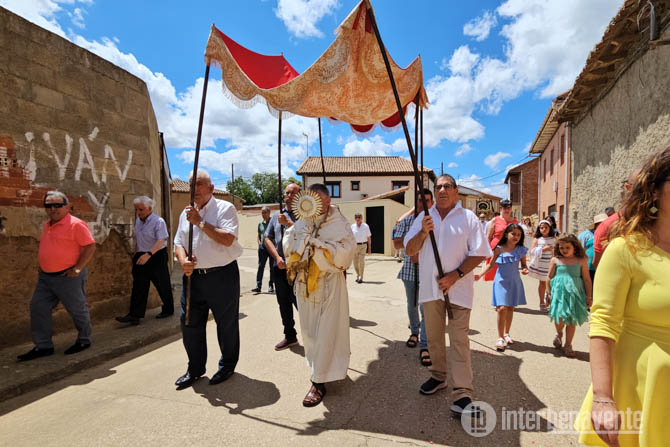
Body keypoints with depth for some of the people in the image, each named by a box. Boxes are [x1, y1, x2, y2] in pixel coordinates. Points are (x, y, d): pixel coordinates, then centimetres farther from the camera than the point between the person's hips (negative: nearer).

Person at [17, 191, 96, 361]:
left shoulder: (76, 224, -14)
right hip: (45, 277, 8)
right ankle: (43, 346, 19)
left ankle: (84, 341, 22)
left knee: (77, 310, 4)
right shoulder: (46, 226, 13)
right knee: (38, 308, 7)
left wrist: (78, 268, -21)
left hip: (68, 277, -8)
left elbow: (90, 247, -17)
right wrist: (42, 268, 17)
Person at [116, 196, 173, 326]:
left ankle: (168, 310, 21)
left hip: (156, 257, -7)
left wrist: (149, 254, -32)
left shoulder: (158, 221, -14)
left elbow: (161, 241, -22)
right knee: (138, 287, 3)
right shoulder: (138, 221, 11)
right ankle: (134, 315, 6)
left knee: (162, 286, 5)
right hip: (141, 257, 7)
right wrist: (136, 254, 17)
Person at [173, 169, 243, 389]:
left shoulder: (225, 208, -7)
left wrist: (200, 222, -18)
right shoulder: (186, 213, 14)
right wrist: (183, 261, -6)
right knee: (190, 323, 12)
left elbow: (228, 239, -21)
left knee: (226, 323, 7)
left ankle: (227, 366, 28)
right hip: (193, 276, 6)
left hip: (222, 275, -6)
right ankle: (195, 368, 31)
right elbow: (178, 243, 15)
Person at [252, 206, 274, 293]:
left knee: (272, 268, 5)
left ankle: (271, 286, 14)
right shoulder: (260, 223, 10)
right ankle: (258, 286, 7)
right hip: (262, 248, 4)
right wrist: (259, 243, 6)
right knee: (260, 267, 3)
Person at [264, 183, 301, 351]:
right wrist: (277, 257, -4)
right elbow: (267, 238, 9)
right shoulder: (277, 216, 15)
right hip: (279, 266, 6)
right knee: (283, 303, 14)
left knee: (299, 301, -6)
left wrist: (288, 222, -16)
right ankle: (290, 336, 31)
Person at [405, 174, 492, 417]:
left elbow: (478, 253, -4)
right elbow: (409, 250, 5)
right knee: (433, 337, 15)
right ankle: (438, 376, 34)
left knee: (459, 341, -2)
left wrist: (456, 274, -15)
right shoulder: (424, 218, 9)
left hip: (458, 288, -3)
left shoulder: (468, 218, 1)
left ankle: (462, 395, 3)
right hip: (430, 287, 4)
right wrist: (423, 232, -13)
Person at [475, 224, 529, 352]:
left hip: (514, 282, 3)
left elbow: (523, 264, 11)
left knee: (510, 308, 13)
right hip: (501, 281, -3)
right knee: (502, 308, -11)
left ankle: (506, 334, 31)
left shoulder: (521, 250, -2)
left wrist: (525, 269, -12)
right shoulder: (498, 249, -8)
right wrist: (480, 275, -10)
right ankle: (500, 338, 0)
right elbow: (490, 264, 0)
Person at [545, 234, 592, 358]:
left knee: (572, 320, 7)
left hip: (575, 292, 1)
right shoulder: (555, 260, 2)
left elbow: (587, 279, 5)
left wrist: (589, 296, 4)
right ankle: (559, 334, 25)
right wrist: (548, 293, 4)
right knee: (560, 316, -8)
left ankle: (568, 345, 21)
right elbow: (549, 277, 7)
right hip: (559, 291, -1)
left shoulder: (581, 261, 2)